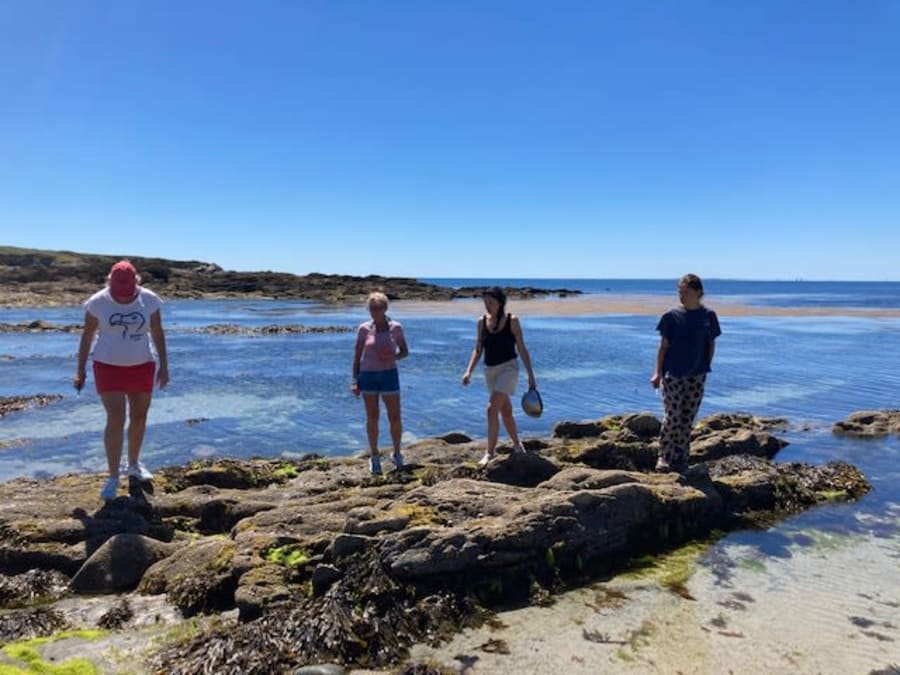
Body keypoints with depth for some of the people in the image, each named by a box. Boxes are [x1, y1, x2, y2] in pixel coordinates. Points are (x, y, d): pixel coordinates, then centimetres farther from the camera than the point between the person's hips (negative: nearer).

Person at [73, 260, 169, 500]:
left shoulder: (149, 300, -8)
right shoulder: (98, 302, -11)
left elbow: (158, 334, -1)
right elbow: (87, 336, -2)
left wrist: (164, 366, -3)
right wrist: (80, 370, -1)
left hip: (141, 366, 2)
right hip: (109, 367, -2)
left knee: (139, 417, 10)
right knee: (116, 419, -11)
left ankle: (134, 464, 31)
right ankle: (113, 477, -3)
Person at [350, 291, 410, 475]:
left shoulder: (395, 327, -1)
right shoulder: (364, 329, -1)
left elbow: (405, 351, 7)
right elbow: (357, 355, 4)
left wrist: (394, 357, -15)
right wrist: (354, 380, 0)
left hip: (389, 375, 0)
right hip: (368, 375, 0)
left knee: (395, 417, 1)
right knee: (372, 417, 6)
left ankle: (397, 453, 23)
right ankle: (374, 456, 20)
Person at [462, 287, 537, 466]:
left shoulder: (512, 320, -8)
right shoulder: (482, 321, 3)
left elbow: (522, 348, -5)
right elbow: (478, 350, 7)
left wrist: (531, 376, -6)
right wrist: (469, 371, -5)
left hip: (508, 367, -5)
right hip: (490, 370, 5)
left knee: (492, 408, -18)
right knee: (506, 411, 17)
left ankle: (489, 453, -10)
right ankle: (517, 446, 36)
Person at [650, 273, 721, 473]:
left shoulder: (708, 316, 3)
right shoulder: (672, 316, -1)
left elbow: (711, 344, 11)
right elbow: (663, 346, 1)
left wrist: (706, 366, 2)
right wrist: (657, 372, -2)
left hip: (697, 375, 2)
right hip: (673, 373, -2)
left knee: (687, 418, 6)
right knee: (672, 416, -7)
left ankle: (681, 459, 16)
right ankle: (664, 456, 7)